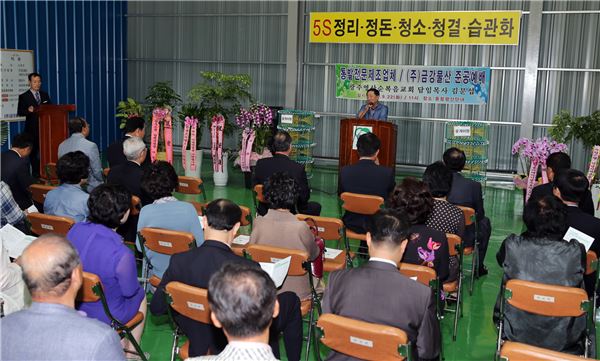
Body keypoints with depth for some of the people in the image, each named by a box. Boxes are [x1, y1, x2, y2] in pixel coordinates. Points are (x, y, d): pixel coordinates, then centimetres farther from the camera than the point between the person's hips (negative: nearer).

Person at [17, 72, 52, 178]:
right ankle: (36, 173, 7)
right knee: (34, 151, 1)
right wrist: (28, 110, -21)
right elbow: (20, 112, -3)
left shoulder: (45, 95, 15)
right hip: (32, 129, -3)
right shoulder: (24, 96, 3)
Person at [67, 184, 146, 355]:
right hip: (106, 316, -5)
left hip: (76, 305, 5)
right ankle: (131, 350, 43)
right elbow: (130, 291, -20)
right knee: (140, 295, 27)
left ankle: (121, 346, 45)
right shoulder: (121, 254, -36)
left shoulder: (75, 230, -17)